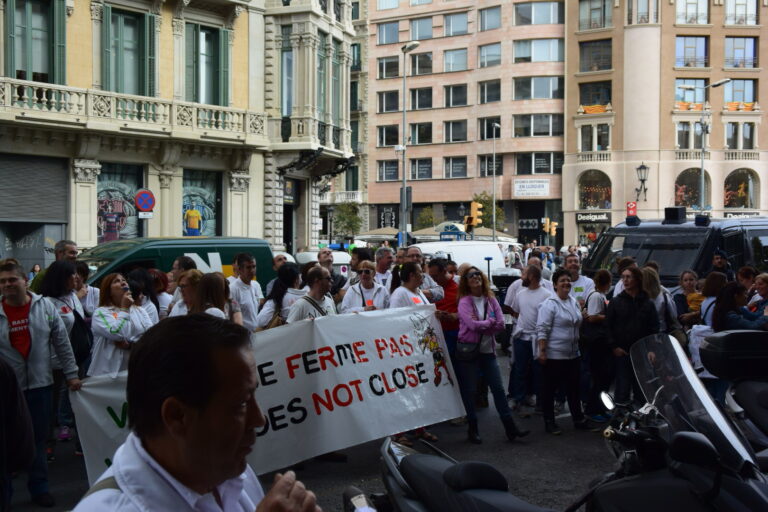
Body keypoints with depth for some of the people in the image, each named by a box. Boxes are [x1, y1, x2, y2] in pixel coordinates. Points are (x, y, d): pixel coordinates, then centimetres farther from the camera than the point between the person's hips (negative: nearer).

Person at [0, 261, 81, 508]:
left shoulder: (45, 307, -1)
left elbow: (62, 343, 4)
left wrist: (71, 373, 2)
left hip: (40, 384, 1)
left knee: (38, 438, 10)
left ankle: (39, 487, 23)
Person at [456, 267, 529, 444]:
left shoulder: (491, 300, 4)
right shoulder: (465, 301, -8)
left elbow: (501, 324, -4)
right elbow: (473, 325, -21)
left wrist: (481, 324, -14)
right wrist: (490, 321, -7)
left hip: (488, 351, 4)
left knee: (498, 389, 6)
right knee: (469, 391, 4)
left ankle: (510, 427, 11)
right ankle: (472, 429, 16)